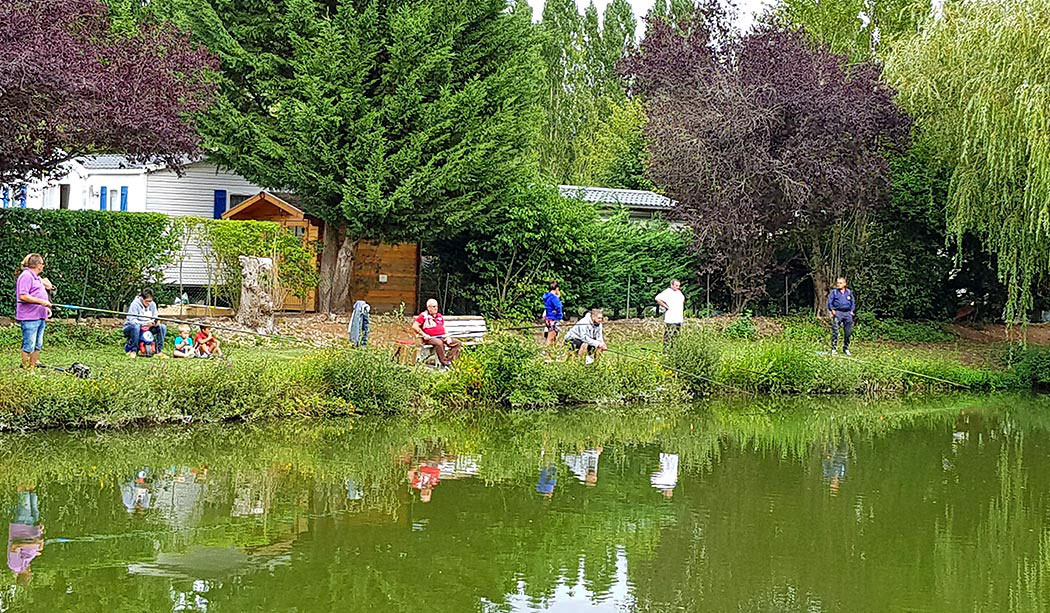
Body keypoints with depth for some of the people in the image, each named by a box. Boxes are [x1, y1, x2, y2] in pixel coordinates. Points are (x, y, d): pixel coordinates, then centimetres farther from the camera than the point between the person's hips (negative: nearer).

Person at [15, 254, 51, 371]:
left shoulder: (37, 278, 21)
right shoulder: (26, 276, -11)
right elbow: (23, 296, -20)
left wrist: (46, 308, 17)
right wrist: (42, 301, -19)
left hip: (40, 317, 10)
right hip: (29, 318, -10)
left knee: (38, 345, 11)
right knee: (29, 346, -8)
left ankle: (33, 368, 17)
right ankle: (24, 369, -2)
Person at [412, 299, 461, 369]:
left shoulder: (440, 316, 22)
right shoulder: (424, 316, 3)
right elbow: (414, 326, -4)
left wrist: (447, 337, 8)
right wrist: (424, 335, -12)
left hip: (442, 337, 7)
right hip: (430, 338, -7)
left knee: (457, 342, -12)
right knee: (439, 343, -39)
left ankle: (448, 360, -20)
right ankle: (443, 363, -35)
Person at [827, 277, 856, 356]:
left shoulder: (849, 292, 15)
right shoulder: (834, 292, 8)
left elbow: (853, 302, 20)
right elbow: (829, 302, 5)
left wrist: (852, 311, 7)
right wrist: (832, 310, -9)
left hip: (847, 313, 3)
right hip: (837, 312, -3)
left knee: (848, 332, 4)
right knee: (835, 331, -11)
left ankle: (846, 348, 16)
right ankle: (833, 348, -8)